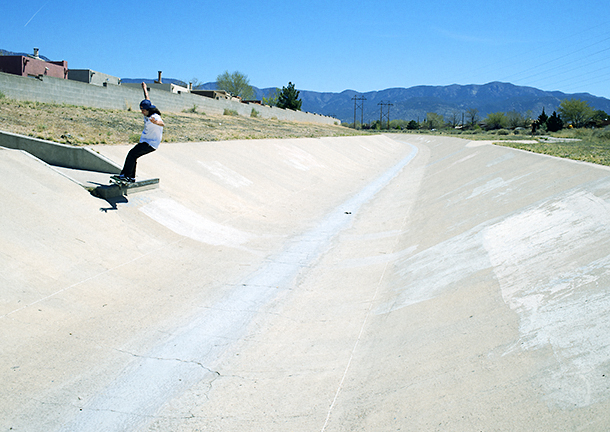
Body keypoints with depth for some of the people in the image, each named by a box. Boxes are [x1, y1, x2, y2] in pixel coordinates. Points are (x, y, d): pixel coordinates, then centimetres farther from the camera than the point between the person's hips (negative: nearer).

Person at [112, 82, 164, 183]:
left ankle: (125, 175, -17)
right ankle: (131, 177, 16)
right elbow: (147, 99, 23)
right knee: (133, 156, 9)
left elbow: (162, 124, -44)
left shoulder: (154, 117, -21)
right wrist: (145, 89, 38)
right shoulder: (148, 113, 5)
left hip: (151, 144, -10)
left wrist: (155, 122, -66)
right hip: (145, 141, 10)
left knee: (132, 153, -20)